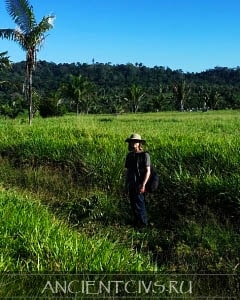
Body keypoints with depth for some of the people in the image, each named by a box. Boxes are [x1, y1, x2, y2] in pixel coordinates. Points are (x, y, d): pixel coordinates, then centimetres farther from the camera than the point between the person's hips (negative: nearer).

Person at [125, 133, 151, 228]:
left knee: (139, 203, -3)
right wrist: (126, 184, 14)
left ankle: (143, 222, 14)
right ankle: (136, 221, 27)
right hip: (131, 185, 6)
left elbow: (148, 171, -12)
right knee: (133, 204, 12)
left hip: (139, 185, -6)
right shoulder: (129, 155, 9)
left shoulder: (144, 155, -10)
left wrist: (143, 185, -19)